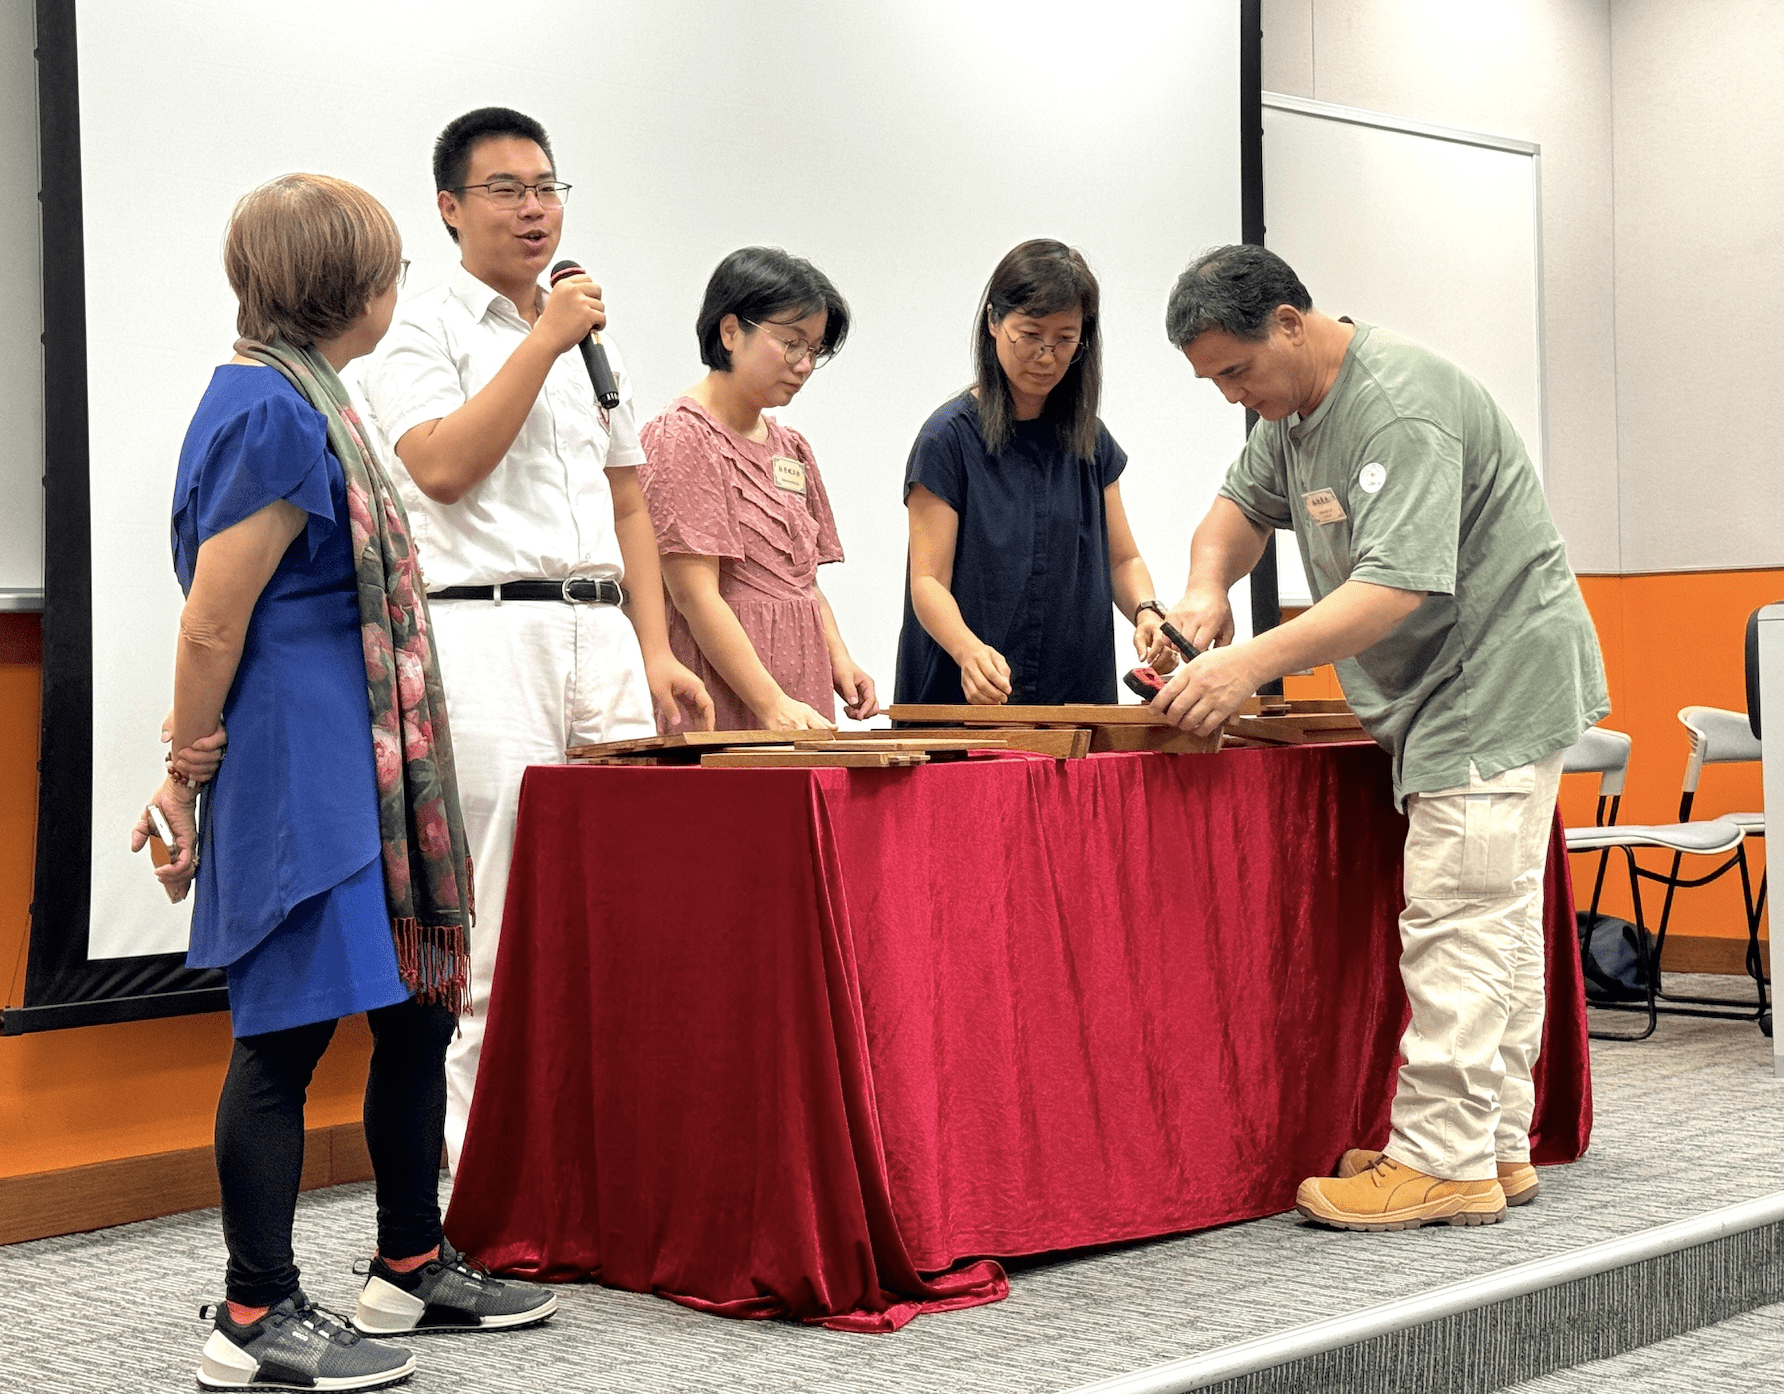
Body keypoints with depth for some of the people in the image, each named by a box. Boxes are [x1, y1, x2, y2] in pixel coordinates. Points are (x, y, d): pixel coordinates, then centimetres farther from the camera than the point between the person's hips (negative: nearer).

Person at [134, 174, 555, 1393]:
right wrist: (191, 779, -9)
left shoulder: (300, 397, 16)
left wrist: (197, 769, 20)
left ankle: (414, 1269, 27)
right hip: (298, 768, -10)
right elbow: (211, 624, -16)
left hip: (364, 770, 10)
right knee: (289, 1031, -4)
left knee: (419, 1007, 14)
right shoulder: (272, 410, -16)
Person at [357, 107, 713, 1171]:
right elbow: (442, 466, -15)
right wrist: (545, 340, -10)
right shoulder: (423, 334, 2)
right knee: (504, 936, -6)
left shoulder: (598, 344, 20)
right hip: (488, 635, -6)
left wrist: (656, 653, 11)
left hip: (603, 635, 6)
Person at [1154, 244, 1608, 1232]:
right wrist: (1206, 588, -3)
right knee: (1497, 921, 13)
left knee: (1456, 924, -10)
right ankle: (1495, 1145, 21)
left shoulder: (1399, 411, -24)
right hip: (1447, 695, 11)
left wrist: (1253, 664, -38)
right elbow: (1242, 503, 19)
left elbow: (1399, 585, -33)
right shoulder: (1294, 404, 9)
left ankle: (1443, 1162, -6)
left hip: (1495, 682, -11)